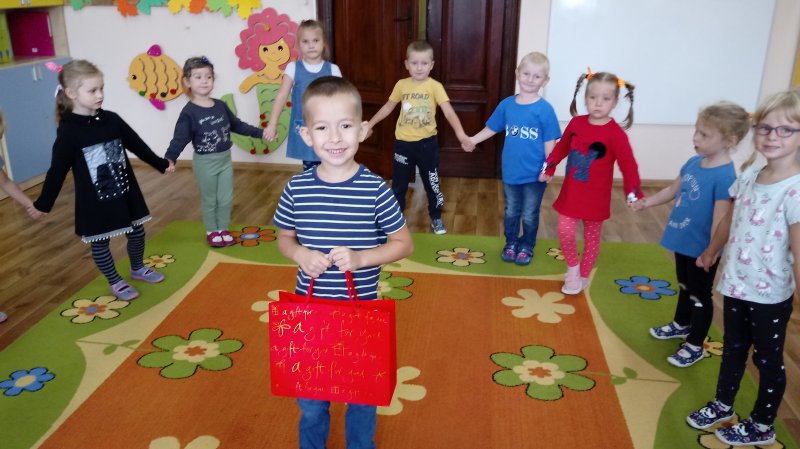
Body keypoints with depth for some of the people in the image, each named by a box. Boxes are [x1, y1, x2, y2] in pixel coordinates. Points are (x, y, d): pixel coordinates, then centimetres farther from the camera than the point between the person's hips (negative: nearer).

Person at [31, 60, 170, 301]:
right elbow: (57, 170, -11)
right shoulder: (68, 131, -16)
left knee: (137, 231, 17)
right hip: (95, 201, -5)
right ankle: (115, 282, 29)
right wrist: (43, 204, -9)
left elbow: (137, 145, 11)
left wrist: (161, 164, 20)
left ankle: (138, 268, 42)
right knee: (100, 243, 10)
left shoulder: (111, 120, -2)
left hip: (126, 192, 5)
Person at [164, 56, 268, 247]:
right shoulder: (189, 112, -15)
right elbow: (179, 139, -20)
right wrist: (169, 158, -36)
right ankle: (212, 231, 30)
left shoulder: (221, 106, 1)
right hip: (205, 162, -5)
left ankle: (223, 229, 31)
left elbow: (237, 125, 14)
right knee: (209, 200, 10)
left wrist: (260, 132, 13)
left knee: (226, 198, 12)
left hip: (225, 159, 5)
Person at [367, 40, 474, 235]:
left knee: (432, 183, 10)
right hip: (403, 143, 2)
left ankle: (436, 218, 29)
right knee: (398, 184, 12)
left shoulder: (435, 86, -10)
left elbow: (449, 112, -19)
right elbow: (388, 107, 12)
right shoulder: (401, 85, 0)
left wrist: (461, 134, -33)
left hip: (427, 143, -2)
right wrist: (369, 125, 14)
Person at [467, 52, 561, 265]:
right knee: (511, 212, 19)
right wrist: (472, 140, 3)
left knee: (529, 215, 13)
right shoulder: (506, 104, -2)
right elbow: (491, 128, 9)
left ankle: (527, 246, 33)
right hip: (510, 172, 3)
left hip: (534, 175, -3)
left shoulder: (545, 109, -13)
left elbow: (549, 143, -11)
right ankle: (511, 243, 38)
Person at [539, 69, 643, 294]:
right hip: (570, 193, 3)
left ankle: (584, 276, 30)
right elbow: (562, 147, 12)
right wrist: (548, 168, 17)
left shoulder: (616, 134, -17)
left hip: (596, 198, -3)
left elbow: (628, 165, -18)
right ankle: (572, 267, 19)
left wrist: (634, 195, -23)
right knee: (565, 231, -6)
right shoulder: (576, 123, -3)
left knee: (592, 237, 11)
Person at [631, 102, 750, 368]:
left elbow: (720, 220, -25)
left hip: (702, 249, -8)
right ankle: (681, 325, 49)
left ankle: (695, 346, 26)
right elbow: (674, 189, 15)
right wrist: (648, 202, 14)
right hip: (683, 242, 8)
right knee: (685, 286, 27)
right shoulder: (694, 163, -2)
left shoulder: (725, 177, -27)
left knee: (700, 296, 10)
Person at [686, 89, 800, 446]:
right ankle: (723, 406, 43)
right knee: (733, 349, 23)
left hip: (770, 296, -6)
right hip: (735, 285, 6)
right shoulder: (750, 174, -1)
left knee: (768, 360, 13)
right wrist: (711, 252, 28)